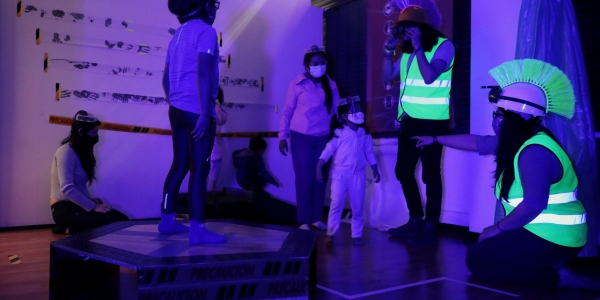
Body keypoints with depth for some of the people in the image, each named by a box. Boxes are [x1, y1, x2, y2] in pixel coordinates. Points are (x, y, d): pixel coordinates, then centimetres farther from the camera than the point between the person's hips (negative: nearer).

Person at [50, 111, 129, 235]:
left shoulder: (81, 151, 14)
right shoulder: (66, 151, -15)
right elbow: (67, 188, -25)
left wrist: (90, 200, -3)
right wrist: (93, 207, -24)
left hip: (76, 205, 9)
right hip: (65, 208, -9)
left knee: (122, 218, -8)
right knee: (114, 222, -24)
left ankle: (71, 227, 0)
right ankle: (73, 230, -8)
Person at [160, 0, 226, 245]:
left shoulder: (179, 34, 19)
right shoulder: (205, 31, -7)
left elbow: (166, 79, 19)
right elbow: (203, 73, -20)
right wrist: (205, 113, -23)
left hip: (177, 110, 9)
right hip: (196, 111, -8)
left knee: (180, 166, 14)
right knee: (199, 169, -6)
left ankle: (167, 220, 21)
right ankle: (197, 230, -3)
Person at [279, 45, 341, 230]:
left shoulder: (331, 85, 7)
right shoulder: (297, 85, -2)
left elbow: (337, 111, 10)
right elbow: (287, 111, 0)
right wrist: (283, 136, -4)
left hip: (324, 138, 3)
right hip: (301, 137, -3)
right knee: (304, 179, 0)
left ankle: (317, 218, 19)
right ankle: (304, 221, 9)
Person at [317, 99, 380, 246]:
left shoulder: (364, 133, 6)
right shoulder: (338, 132, -6)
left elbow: (369, 152, 12)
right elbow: (328, 150, -8)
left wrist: (375, 170, 12)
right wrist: (319, 166, -15)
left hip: (358, 175, 3)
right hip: (340, 173, -3)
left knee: (357, 206, 9)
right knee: (336, 204, -3)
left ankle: (357, 235, 20)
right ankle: (330, 234, 8)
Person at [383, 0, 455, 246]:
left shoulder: (443, 46, -8)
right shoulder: (408, 51, 13)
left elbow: (429, 76, -22)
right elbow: (387, 77, 12)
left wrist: (418, 47, -18)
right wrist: (388, 51, 1)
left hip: (432, 122, -8)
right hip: (409, 120, 8)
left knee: (430, 175, -2)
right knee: (403, 171, 13)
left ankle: (430, 229, 8)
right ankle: (416, 220, 28)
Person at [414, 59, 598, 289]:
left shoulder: (534, 152, -25)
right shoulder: (517, 141, 5)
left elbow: (533, 204, -32)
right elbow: (477, 142, 17)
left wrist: (498, 229, -17)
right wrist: (435, 139, 27)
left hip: (554, 238, -10)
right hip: (543, 231, 10)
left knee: (477, 260, -4)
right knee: (485, 246, 21)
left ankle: (558, 277, -5)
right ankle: (548, 265, 13)